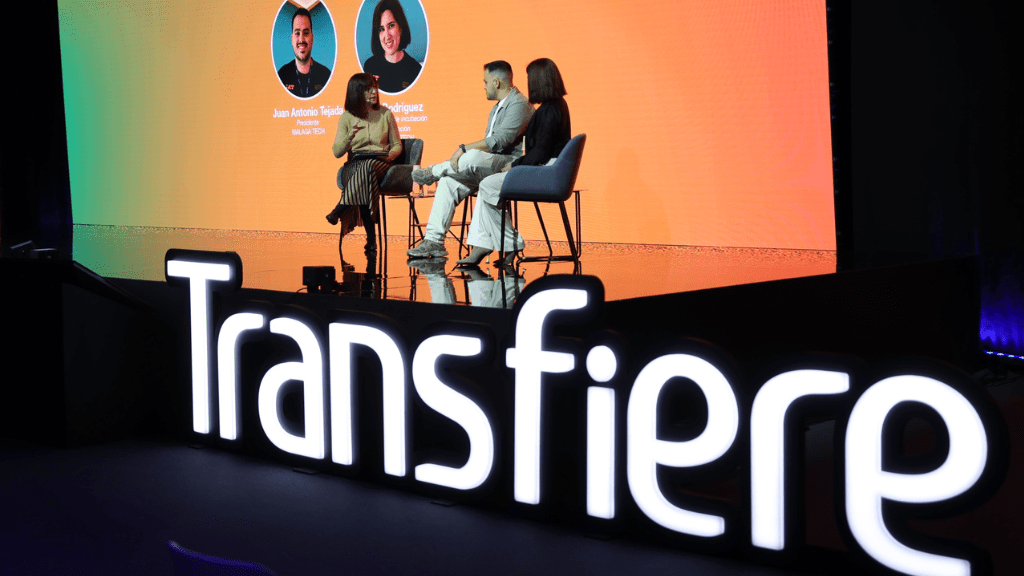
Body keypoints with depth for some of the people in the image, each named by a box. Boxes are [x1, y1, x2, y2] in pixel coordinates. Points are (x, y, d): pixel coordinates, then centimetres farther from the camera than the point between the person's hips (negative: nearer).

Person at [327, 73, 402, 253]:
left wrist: (391, 155, -8)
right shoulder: (347, 117, 9)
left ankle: (340, 210, -38)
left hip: (380, 162, 0)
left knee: (368, 168, -39)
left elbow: (397, 145, 16)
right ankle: (371, 237, -40)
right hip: (355, 163, 0)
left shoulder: (385, 114, 12)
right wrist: (350, 136, -16)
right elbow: (337, 152, 3)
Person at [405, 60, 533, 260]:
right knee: (449, 181, -7)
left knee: (474, 157, -35)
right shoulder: (498, 108, 23)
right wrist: (464, 154, 1)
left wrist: (464, 149, -18)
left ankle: (433, 172, -6)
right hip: (491, 165, 10)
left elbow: (499, 141, -22)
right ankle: (434, 241, -10)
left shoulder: (519, 105, -11)